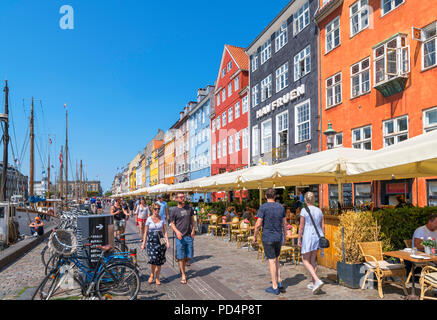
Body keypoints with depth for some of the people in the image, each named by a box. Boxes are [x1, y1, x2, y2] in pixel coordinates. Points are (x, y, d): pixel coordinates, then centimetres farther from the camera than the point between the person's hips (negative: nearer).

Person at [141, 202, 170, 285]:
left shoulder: (162, 219, 5)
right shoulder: (149, 219, 0)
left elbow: (165, 231, 4)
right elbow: (146, 232, 4)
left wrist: (167, 241, -7)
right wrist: (143, 243, 2)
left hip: (160, 241, 2)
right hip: (151, 241, -2)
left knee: (159, 261, 4)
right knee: (153, 259, -15)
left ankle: (157, 278, 20)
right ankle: (152, 275, 12)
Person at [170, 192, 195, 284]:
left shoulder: (189, 208, 7)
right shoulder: (174, 210, -2)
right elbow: (172, 223, 1)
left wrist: (193, 230, 1)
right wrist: (177, 231, -15)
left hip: (189, 236, 3)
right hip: (180, 237, -3)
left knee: (189, 257, 6)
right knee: (181, 257, 3)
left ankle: (182, 266, 34)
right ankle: (183, 275, 16)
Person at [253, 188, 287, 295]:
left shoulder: (263, 207, -12)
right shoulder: (280, 207, 3)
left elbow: (258, 224, -15)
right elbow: (284, 223, 10)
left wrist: (255, 236, -2)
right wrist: (284, 235, 22)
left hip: (267, 238, -5)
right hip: (278, 237, 5)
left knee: (272, 261, 2)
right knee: (276, 259, 20)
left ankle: (275, 287, 10)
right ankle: (279, 282, 17)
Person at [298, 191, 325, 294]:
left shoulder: (304, 210, -12)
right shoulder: (319, 211, 5)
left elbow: (301, 226, -12)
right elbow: (322, 226, 7)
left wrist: (299, 239, -5)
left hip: (308, 236, -6)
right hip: (318, 236, 6)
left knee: (305, 261, 3)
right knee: (313, 260, 17)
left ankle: (317, 281, -13)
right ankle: (313, 283, 21)